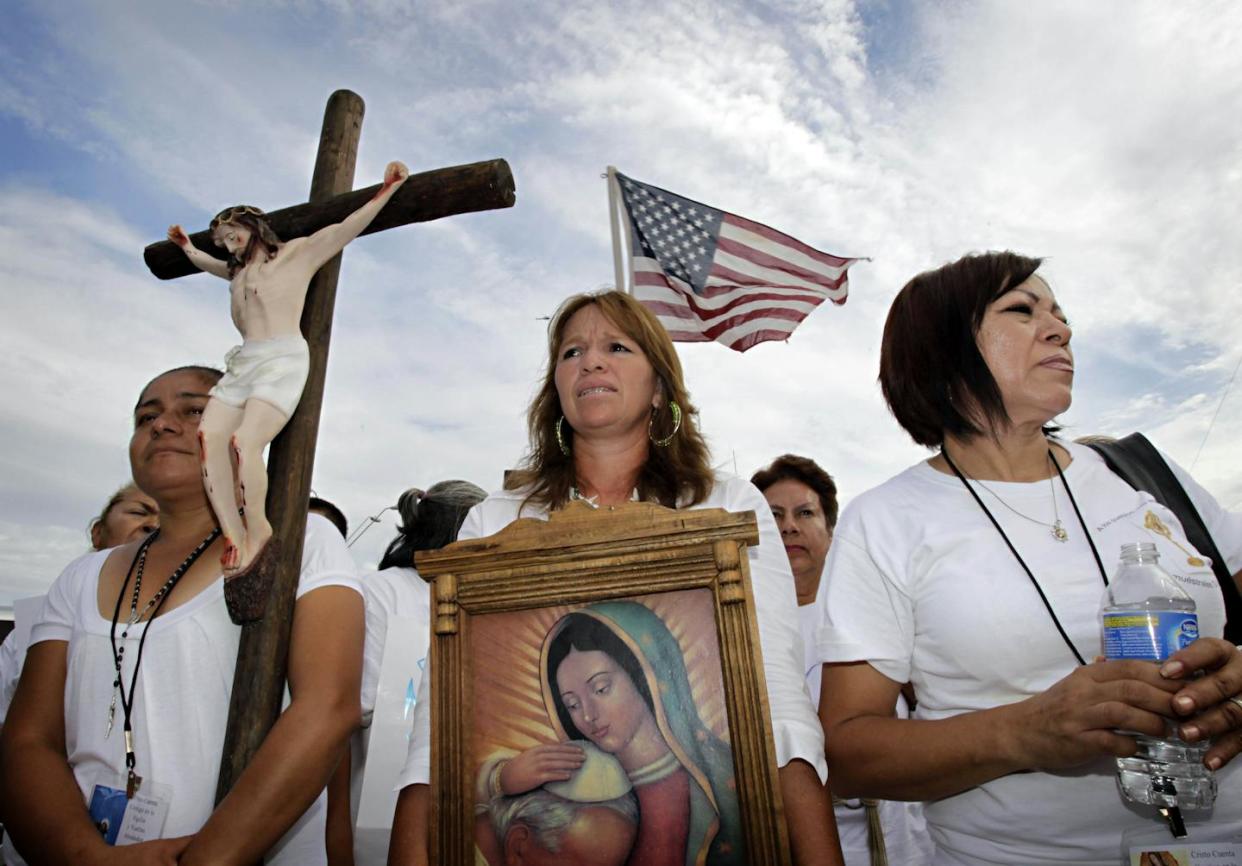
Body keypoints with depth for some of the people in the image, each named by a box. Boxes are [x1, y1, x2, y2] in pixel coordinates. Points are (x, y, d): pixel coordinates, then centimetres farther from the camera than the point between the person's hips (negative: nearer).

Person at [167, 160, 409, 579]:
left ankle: (257, 532, -12)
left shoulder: (298, 253, 10)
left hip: (283, 359, -7)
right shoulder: (238, 270, 30)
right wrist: (186, 247, 66)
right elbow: (208, 264, 53)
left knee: (244, 442, -25)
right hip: (243, 362, 7)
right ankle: (234, 537, -18)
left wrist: (387, 187, 0)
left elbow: (348, 227, 4)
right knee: (208, 437, -15)